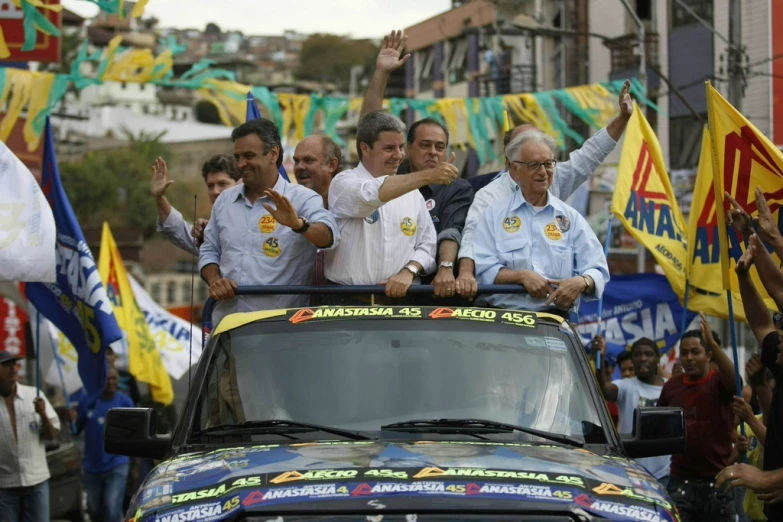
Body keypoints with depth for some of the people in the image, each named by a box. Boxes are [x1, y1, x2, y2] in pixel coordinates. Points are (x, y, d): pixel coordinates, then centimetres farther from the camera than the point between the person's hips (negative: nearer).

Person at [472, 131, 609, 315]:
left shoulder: (571, 218, 16)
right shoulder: (494, 216, 12)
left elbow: (598, 272, 10)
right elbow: (482, 270, 1)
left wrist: (582, 282, -13)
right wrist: (521, 276, -14)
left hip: (556, 319, 1)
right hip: (503, 318, -1)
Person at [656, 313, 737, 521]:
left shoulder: (719, 382, -2)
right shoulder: (671, 387, 10)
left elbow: (733, 379, -27)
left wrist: (713, 344, -36)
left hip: (717, 481, -3)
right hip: (680, 482, 3)